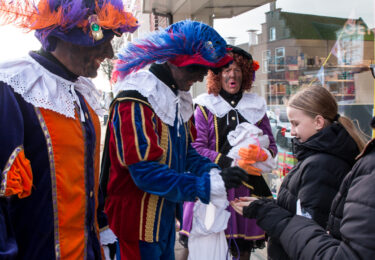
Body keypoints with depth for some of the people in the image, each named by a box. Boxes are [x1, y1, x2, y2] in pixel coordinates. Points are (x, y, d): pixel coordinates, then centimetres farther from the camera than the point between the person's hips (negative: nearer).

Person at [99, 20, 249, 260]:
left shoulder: (180, 98, 5)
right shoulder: (136, 102, -22)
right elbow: (146, 173, -27)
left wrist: (215, 173, -9)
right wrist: (210, 185, -27)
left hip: (166, 217, 8)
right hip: (138, 221, -8)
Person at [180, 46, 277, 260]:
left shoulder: (255, 107, 11)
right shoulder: (205, 108, 1)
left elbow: (271, 145, 17)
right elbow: (196, 148, -5)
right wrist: (228, 162, -17)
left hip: (247, 186, 3)